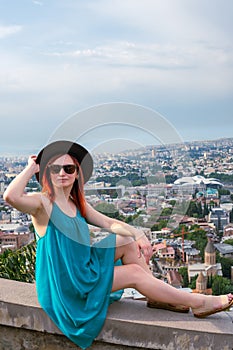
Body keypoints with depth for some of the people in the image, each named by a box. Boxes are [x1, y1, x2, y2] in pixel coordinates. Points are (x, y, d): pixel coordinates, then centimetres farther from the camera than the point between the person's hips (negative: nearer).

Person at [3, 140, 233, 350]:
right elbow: (11, 196, -39)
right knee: (135, 273, -12)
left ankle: (156, 297, 3)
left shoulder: (77, 203, 7)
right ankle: (198, 303, -2)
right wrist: (31, 168, -25)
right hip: (64, 283, -9)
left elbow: (109, 223, 3)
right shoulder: (43, 203, -17)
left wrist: (137, 234, -15)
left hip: (84, 268, 9)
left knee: (128, 241, 1)